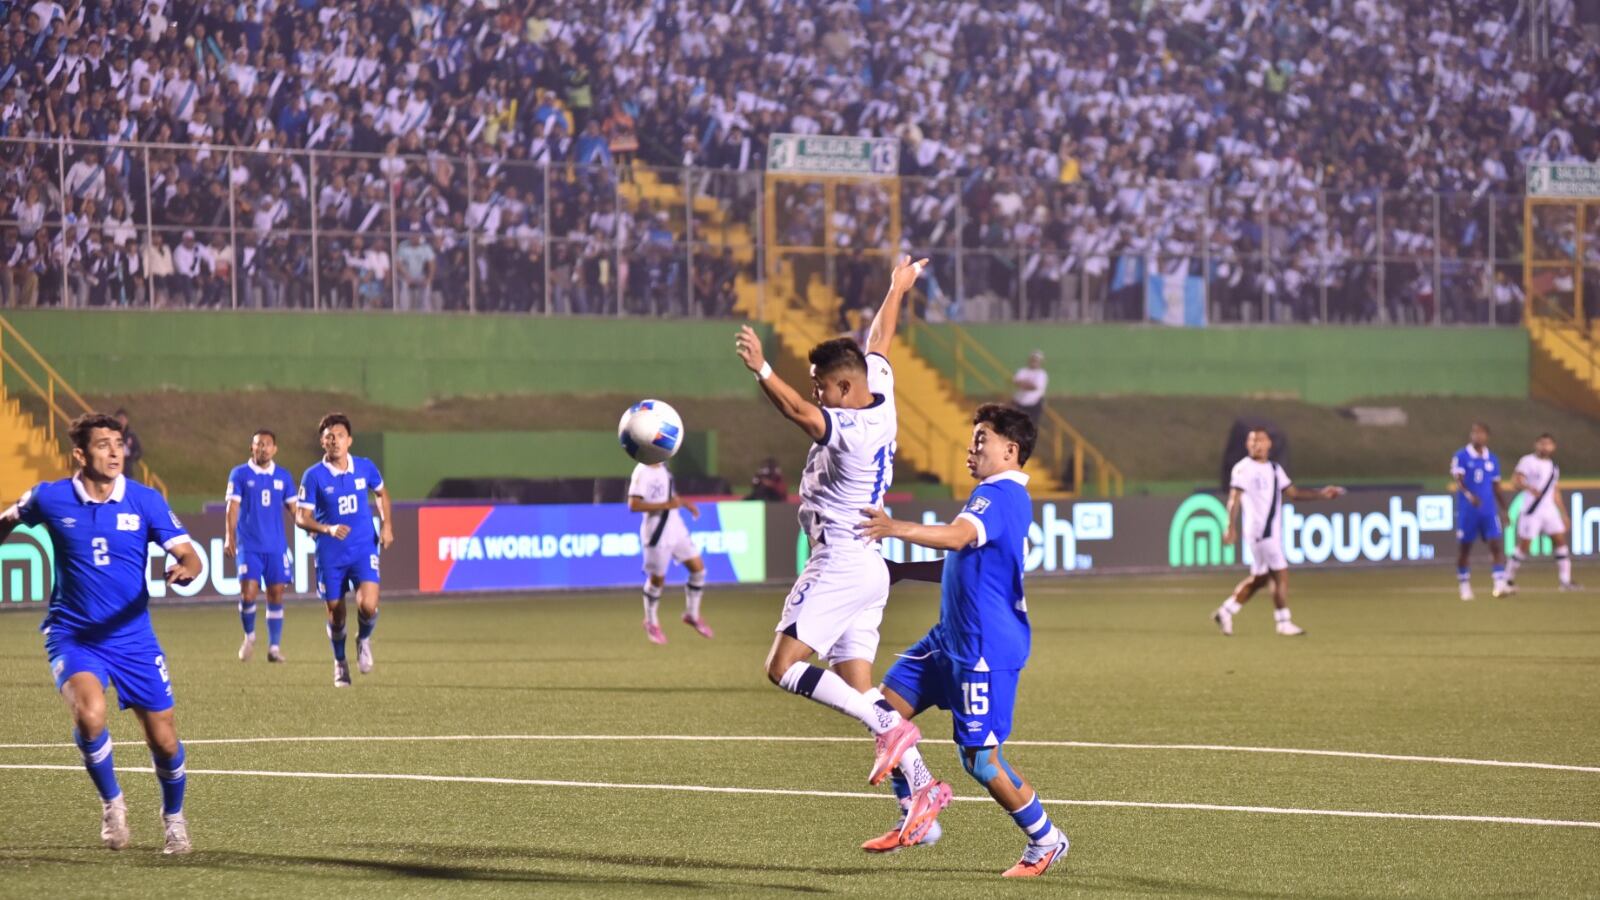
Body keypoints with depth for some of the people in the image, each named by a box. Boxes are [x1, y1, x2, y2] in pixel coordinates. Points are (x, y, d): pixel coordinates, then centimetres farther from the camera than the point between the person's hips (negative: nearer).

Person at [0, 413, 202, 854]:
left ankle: (173, 818, 34)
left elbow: (188, 555, -14)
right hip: (73, 634, -1)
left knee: (163, 740, 4)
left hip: (132, 637, 1)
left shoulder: (145, 501, -7)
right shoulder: (50, 499, -6)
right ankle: (111, 802, -3)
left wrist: (186, 568, -36)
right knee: (90, 713, -29)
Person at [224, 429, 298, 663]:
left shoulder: (284, 477, 10)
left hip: (276, 546, 2)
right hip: (249, 546, -2)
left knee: (276, 595, -1)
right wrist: (229, 537, -12)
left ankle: (274, 646, 7)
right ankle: (249, 636, 13)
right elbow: (232, 506, -2)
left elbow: (293, 508, 11)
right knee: (248, 593, -12)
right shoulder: (240, 474, 3)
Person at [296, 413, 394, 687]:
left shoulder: (365, 467, -1)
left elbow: (381, 493, 20)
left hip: (364, 550, 1)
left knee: (368, 606, -19)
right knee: (335, 614, 5)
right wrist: (328, 529, -26)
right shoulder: (314, 476, -9)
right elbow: (301, 517, -9)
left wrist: (387, 524, 7)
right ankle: (340, 663, 31)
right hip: (330, 555, -1)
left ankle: (364, 639, 15)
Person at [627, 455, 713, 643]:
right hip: (657, 534, -8)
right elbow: (634, 505, -26)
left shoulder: (662, 467, 8)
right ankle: (651, 622, 26)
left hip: (676, 528, 8)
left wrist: (683, 502, 10)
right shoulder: (642, 473, -18)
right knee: (657, 579, 5)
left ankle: (692, 614, 22)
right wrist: (666, 505, -26)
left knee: (698, 568, 5)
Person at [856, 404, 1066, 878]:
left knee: (980, 759, -7)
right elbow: (960, 562, 29)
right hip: (953, 638, 11)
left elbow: (957, 536, -37)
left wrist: (898, 529, -49)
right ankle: (915, 818, 14)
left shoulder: (1001, 495, -17)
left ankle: (1046, 840, 12)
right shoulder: (999, 496, 17)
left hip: (986, 649, -11)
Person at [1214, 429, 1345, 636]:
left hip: (1274, 531, 8)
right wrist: (1231, 527, -22)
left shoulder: (1275, 468, 15)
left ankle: (1226, 612, 20)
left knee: (1259, 578, 12)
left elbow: (1293, 493, 18)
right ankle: (1284, 623, -2)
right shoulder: (1243, 468, -7)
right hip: (1259, 530, -8)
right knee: (1280, 574, -9)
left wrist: (1321, 494, 8)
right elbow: (1234, 499, -13)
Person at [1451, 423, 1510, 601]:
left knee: (1496, 545, -11)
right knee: (1465, 547, 6)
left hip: (1489, 510, 3)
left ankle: (1500, 585, -15)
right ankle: (1464, 586, 18)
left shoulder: (1492, 459, 10)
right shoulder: (1461, 457, -4)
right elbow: (1458, 480, -17)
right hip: (1467, 511, -3)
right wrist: (1469, 495, -35)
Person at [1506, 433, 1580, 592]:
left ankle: (1566, 581, 0)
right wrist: (1529, 487, -35)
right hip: (1531, 511, -6)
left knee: (1561, 541, -3)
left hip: (1549, 510, 6)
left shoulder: (1553, 467, 15)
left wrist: (1564, 514, 20)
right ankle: (1508, 578, 10)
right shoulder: (1527, 461, -6)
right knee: (1524, 546, -4)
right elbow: (1515, 483, -15)